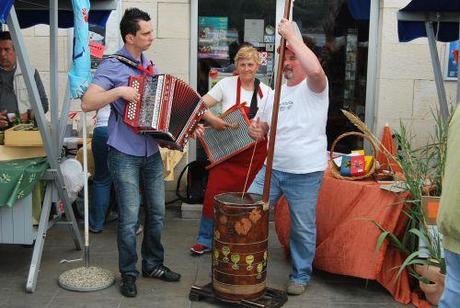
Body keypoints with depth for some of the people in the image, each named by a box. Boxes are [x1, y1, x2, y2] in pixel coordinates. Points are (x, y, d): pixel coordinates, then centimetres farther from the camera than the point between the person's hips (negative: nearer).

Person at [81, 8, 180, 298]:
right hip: (125, 155, -6)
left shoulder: (149, 64, 12)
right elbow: (87, 103, -17)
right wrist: (119, 91, -27)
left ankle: (153, 264, 29)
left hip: (152, 152, 7)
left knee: (157, 213, 12)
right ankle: (128, 274, 15)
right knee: (129, 218, -1)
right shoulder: (112, 66, -9)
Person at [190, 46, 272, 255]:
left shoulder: (266, 91, 5)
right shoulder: (226, 84, -2)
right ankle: (205, 240, 13)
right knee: (214, 194, -4)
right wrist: (212, 120, -22)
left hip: (255, 155, 2)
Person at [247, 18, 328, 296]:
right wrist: (256, 130, -5)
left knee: (303, 229, 6)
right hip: (272, 168, 7)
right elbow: (262, 126, 20)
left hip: (305, 173, -6)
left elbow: (315, 68, -33)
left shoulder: (314, 87, -7)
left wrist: (291, 36, -24)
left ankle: (301, 275, 26)